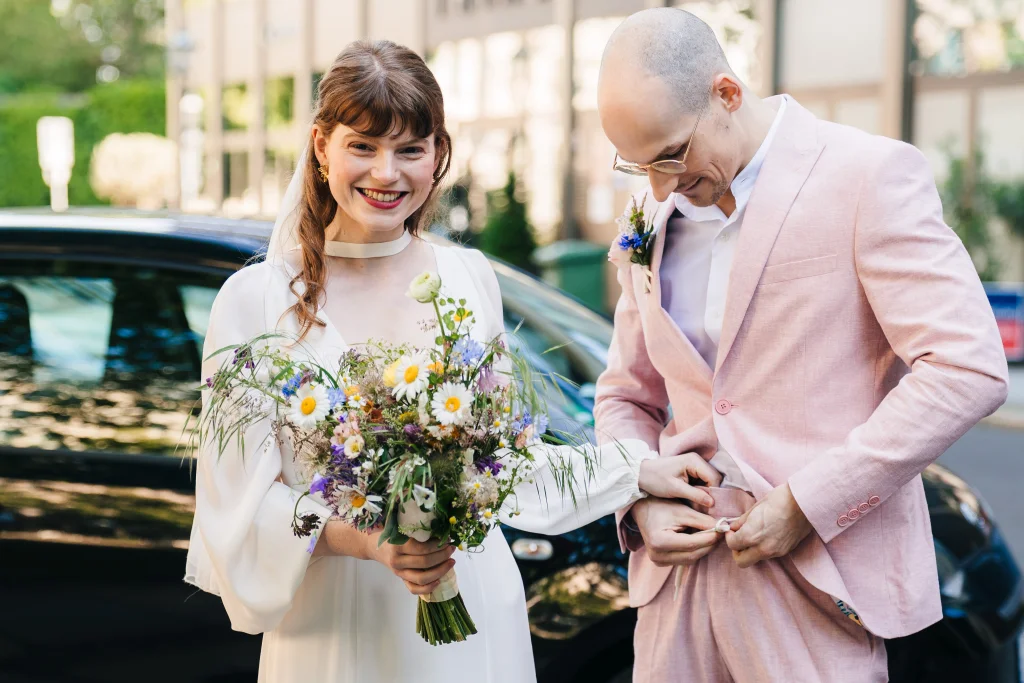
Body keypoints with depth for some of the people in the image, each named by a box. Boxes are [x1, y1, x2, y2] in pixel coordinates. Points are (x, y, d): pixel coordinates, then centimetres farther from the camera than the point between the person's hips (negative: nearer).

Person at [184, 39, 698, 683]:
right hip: (332, 623, -2)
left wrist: (637, 468, 10)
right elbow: (243, 498, -7)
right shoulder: (256, 299, -8)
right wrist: (367, 541, -21)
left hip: (472, 606, 2)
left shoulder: (470, 279, 0)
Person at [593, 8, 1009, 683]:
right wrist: (641, 503, -1)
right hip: (682, 564, 5)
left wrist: (807, 503, -17)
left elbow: (969, 368, -16)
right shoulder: (656, 215, 10)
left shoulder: (872, 174, -8)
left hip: (821, 572, -5)